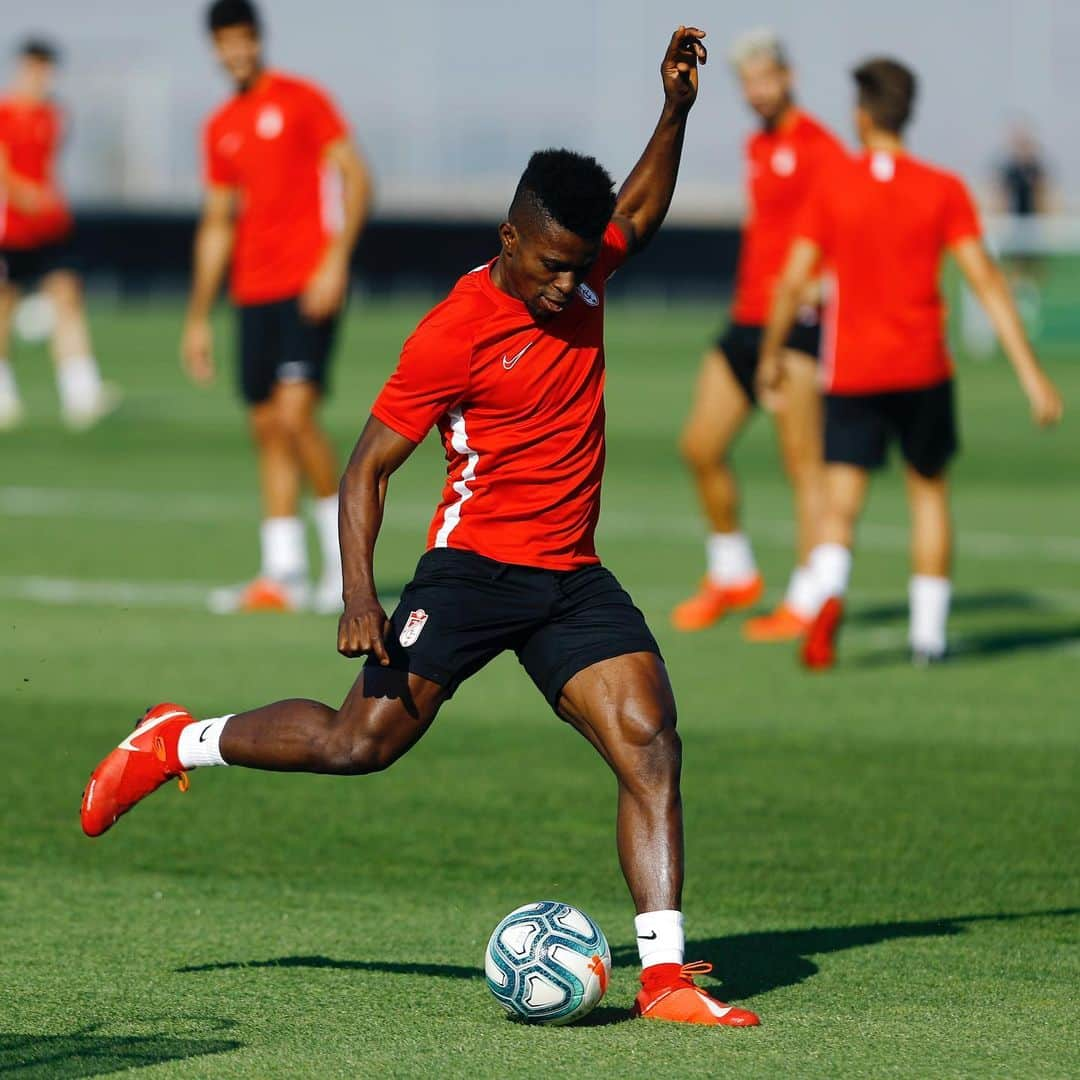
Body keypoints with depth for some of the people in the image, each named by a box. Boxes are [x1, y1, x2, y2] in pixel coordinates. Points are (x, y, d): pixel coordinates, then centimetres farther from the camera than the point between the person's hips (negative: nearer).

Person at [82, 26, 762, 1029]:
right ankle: (176, 742, 19)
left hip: (573, 578, 6)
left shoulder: (580, 270, 5)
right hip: (475, 565, -6)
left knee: (650, 743, -12)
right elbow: (368, 467, -11)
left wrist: (676, 107, 14)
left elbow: (640, 211, 29)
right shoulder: (456, 332, -15)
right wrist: (359, 596, -21)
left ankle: (664, 976, -14)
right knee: (361, 740, -7)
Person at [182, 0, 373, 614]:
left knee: (295, 413, -17)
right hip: (254, 294, 6)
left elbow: (355, 178, -7)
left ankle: (346, 557, -7)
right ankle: (283, 575, 6)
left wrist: (336, 260, -18)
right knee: (268, 428, 4)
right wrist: (199, 318, 19)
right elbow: (218, 224, 21)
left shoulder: (302, 101, -2)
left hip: (309, 287, -6)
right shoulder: (222, 127, 16)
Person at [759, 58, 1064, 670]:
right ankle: (930, 631, 18)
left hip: (852, 371, -1)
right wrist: (1031, 373, -6)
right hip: (924, 367, 1)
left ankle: (828, 591, -31)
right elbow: (985, 281, -7)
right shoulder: (943, 190, -2)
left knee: (841, 505, -1)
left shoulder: (833, 191, -2)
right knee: (930, 489, 18)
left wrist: (772, 354, 12)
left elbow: (793, 281, -5)